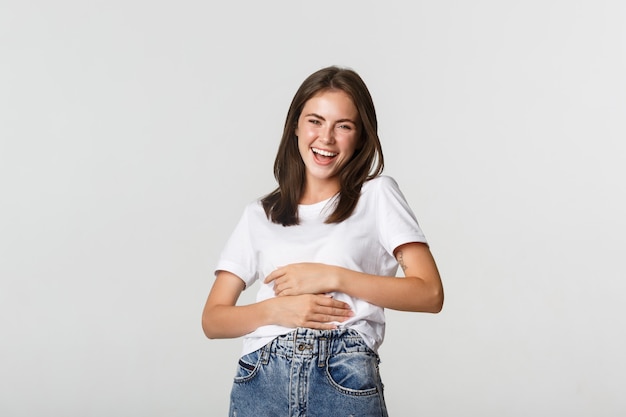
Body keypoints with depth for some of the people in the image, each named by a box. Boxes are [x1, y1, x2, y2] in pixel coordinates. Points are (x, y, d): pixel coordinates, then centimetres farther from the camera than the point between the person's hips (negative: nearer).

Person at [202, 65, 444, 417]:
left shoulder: (377, 194, 7)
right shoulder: (260, 215, 14)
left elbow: (430, 294, -2)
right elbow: (212, 320, 9)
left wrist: (333, 277, -9)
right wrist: (275, 309, -10)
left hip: (344, 382, -2)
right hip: (261, 382, 2)